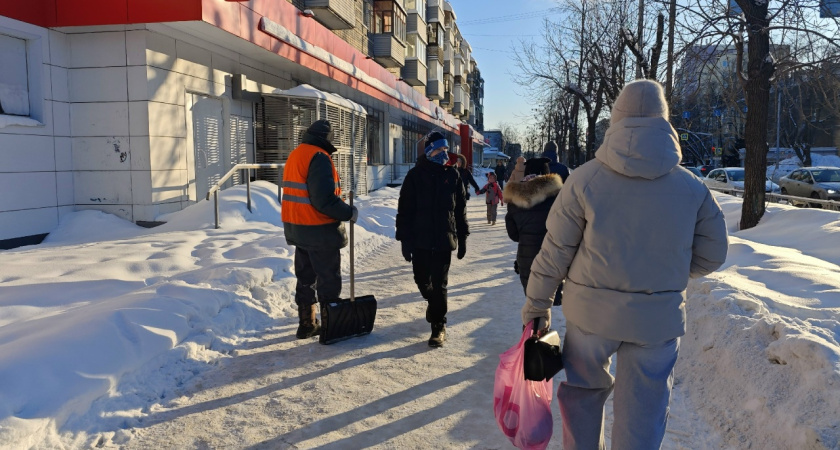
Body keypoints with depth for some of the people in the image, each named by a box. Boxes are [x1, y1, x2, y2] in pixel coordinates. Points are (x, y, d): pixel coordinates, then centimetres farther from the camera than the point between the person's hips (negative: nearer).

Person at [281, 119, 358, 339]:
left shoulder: (294, 155, 13)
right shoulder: (319, 157, -17)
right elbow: (324, 199, -25)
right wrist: (348, 212, -14)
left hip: (297, 228, 9)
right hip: (319, 230, -9)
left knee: (306, 277, 16)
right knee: (329, 280, 1)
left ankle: (307, 324, 25)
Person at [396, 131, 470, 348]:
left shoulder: (453, 175, 2)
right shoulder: (415, 175, -4)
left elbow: (460, 209, 7)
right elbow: (405, 210, -4)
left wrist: (462, 238, 7)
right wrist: (405, 239, -8)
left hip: (444, 240, 0)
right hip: (420, 239, 0)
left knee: (439, 284, 1)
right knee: (422, 280, 13)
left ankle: (438, 326, 11)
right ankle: (435, 305, 44)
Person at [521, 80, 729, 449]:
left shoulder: (585, 178, -9)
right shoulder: (692, 188, -3)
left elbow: (555, 251, -7)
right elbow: (711, 256, 5)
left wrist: (536, 305, 6)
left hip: (591, 311, 0)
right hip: (659, 319, 1)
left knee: (583, 391, 23)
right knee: (643, 415, 14)